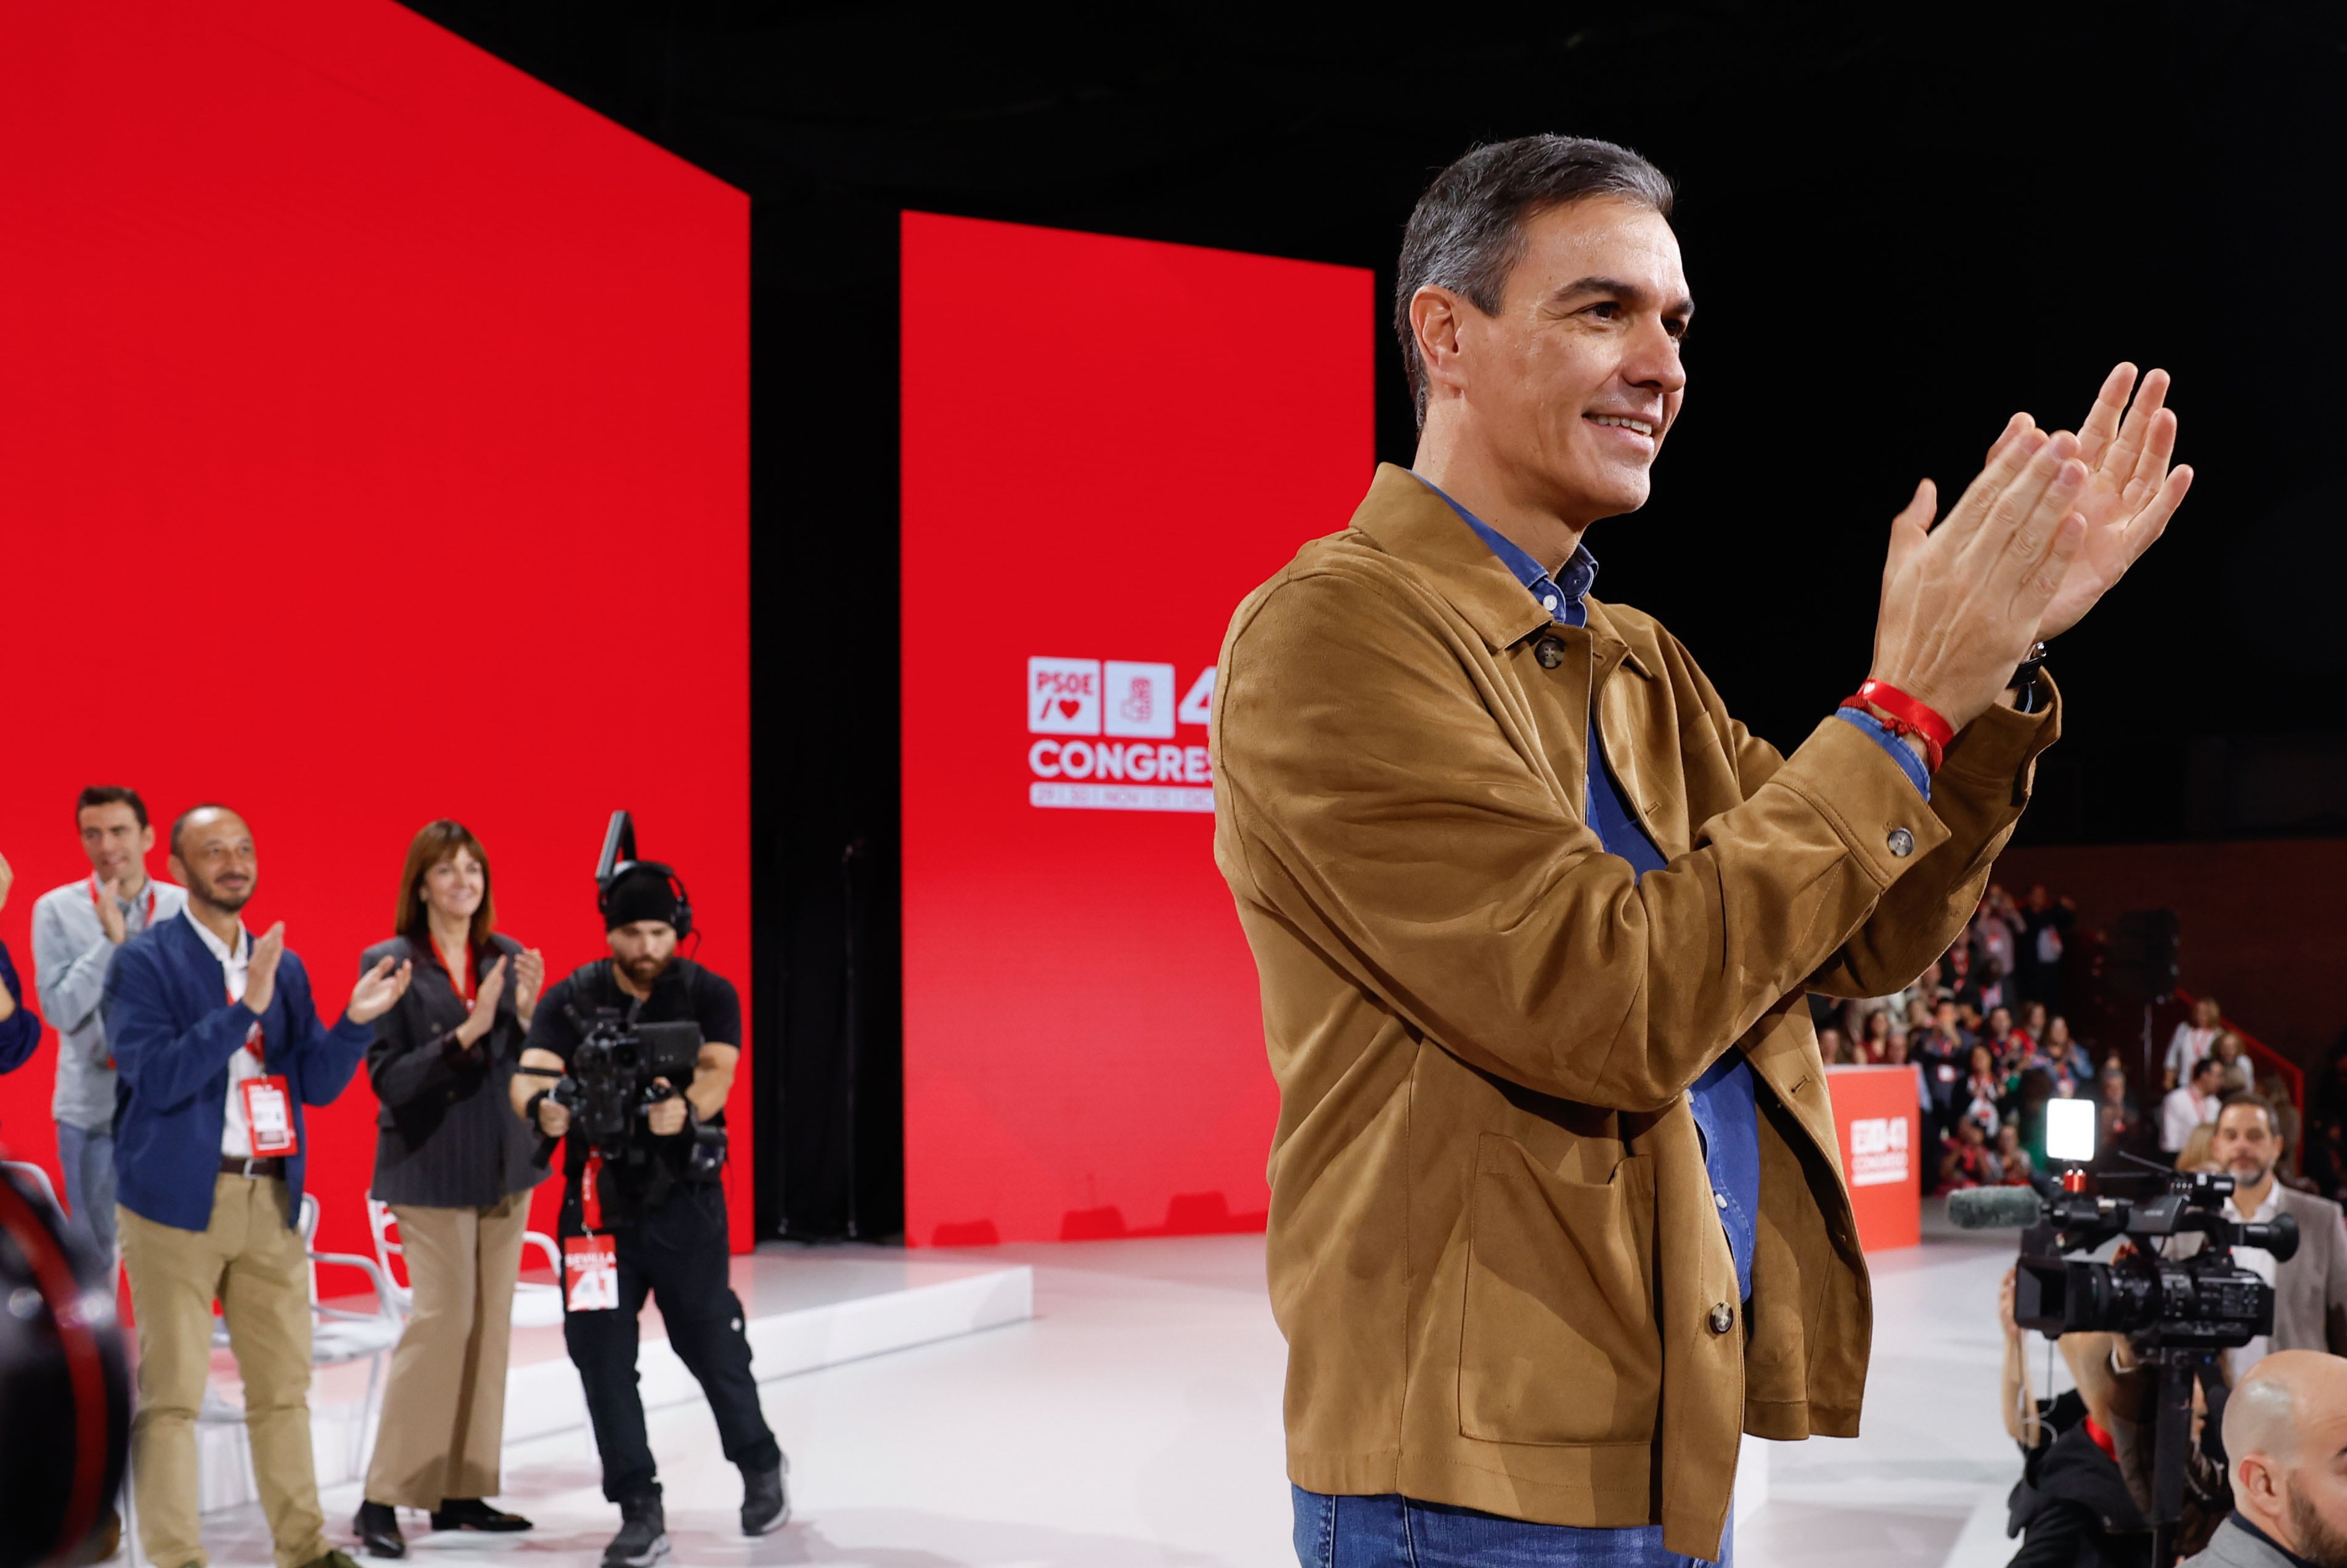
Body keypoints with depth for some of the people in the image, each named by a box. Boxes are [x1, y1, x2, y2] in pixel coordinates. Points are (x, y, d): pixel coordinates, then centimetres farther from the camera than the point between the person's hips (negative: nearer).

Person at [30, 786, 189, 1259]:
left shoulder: (183, 908, 2)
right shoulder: (57, 909, -2)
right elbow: (62, 1010, -9)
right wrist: (110, 940, -16)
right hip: (93, 1109, -1)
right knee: (95, 1258, 9)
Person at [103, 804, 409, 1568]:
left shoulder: (283, 966, 13)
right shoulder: (144, 961, -4)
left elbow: (316, 1084, 10)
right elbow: (156, 1077, -16)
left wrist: (357, 1019, -7)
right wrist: (245, 1008, -22)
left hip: (271, 1197, 6)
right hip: (179, 1196, -5)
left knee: (284, 1383, 10)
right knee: (172, 1389, -3)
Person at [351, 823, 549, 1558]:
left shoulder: (508, 958, 7)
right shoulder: (390, 964, -7)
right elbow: (389, 1078, -11)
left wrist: (528, 1012, -13)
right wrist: (466, 1033, -22)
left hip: (505, 1166, 5)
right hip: (432, 1167, -5)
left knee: (491, 1325, 6)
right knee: (444, 1318, -10)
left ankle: (463, 1491, 13)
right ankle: (382, 1500, -2)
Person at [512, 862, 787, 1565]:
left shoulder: (709, 996, -3)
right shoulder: (570, 1000, 0)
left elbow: (717, 1074, -19)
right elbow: (528, 1073, -14)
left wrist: (685, 1109, -43)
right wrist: (541, 1105, -39)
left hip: (684, 1199, -2)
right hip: (596, 1198, 2)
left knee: (710, 1340, 4)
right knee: (600, 1351, -1)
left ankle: (760, 1464, 31)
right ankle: (640, 1511, 9)